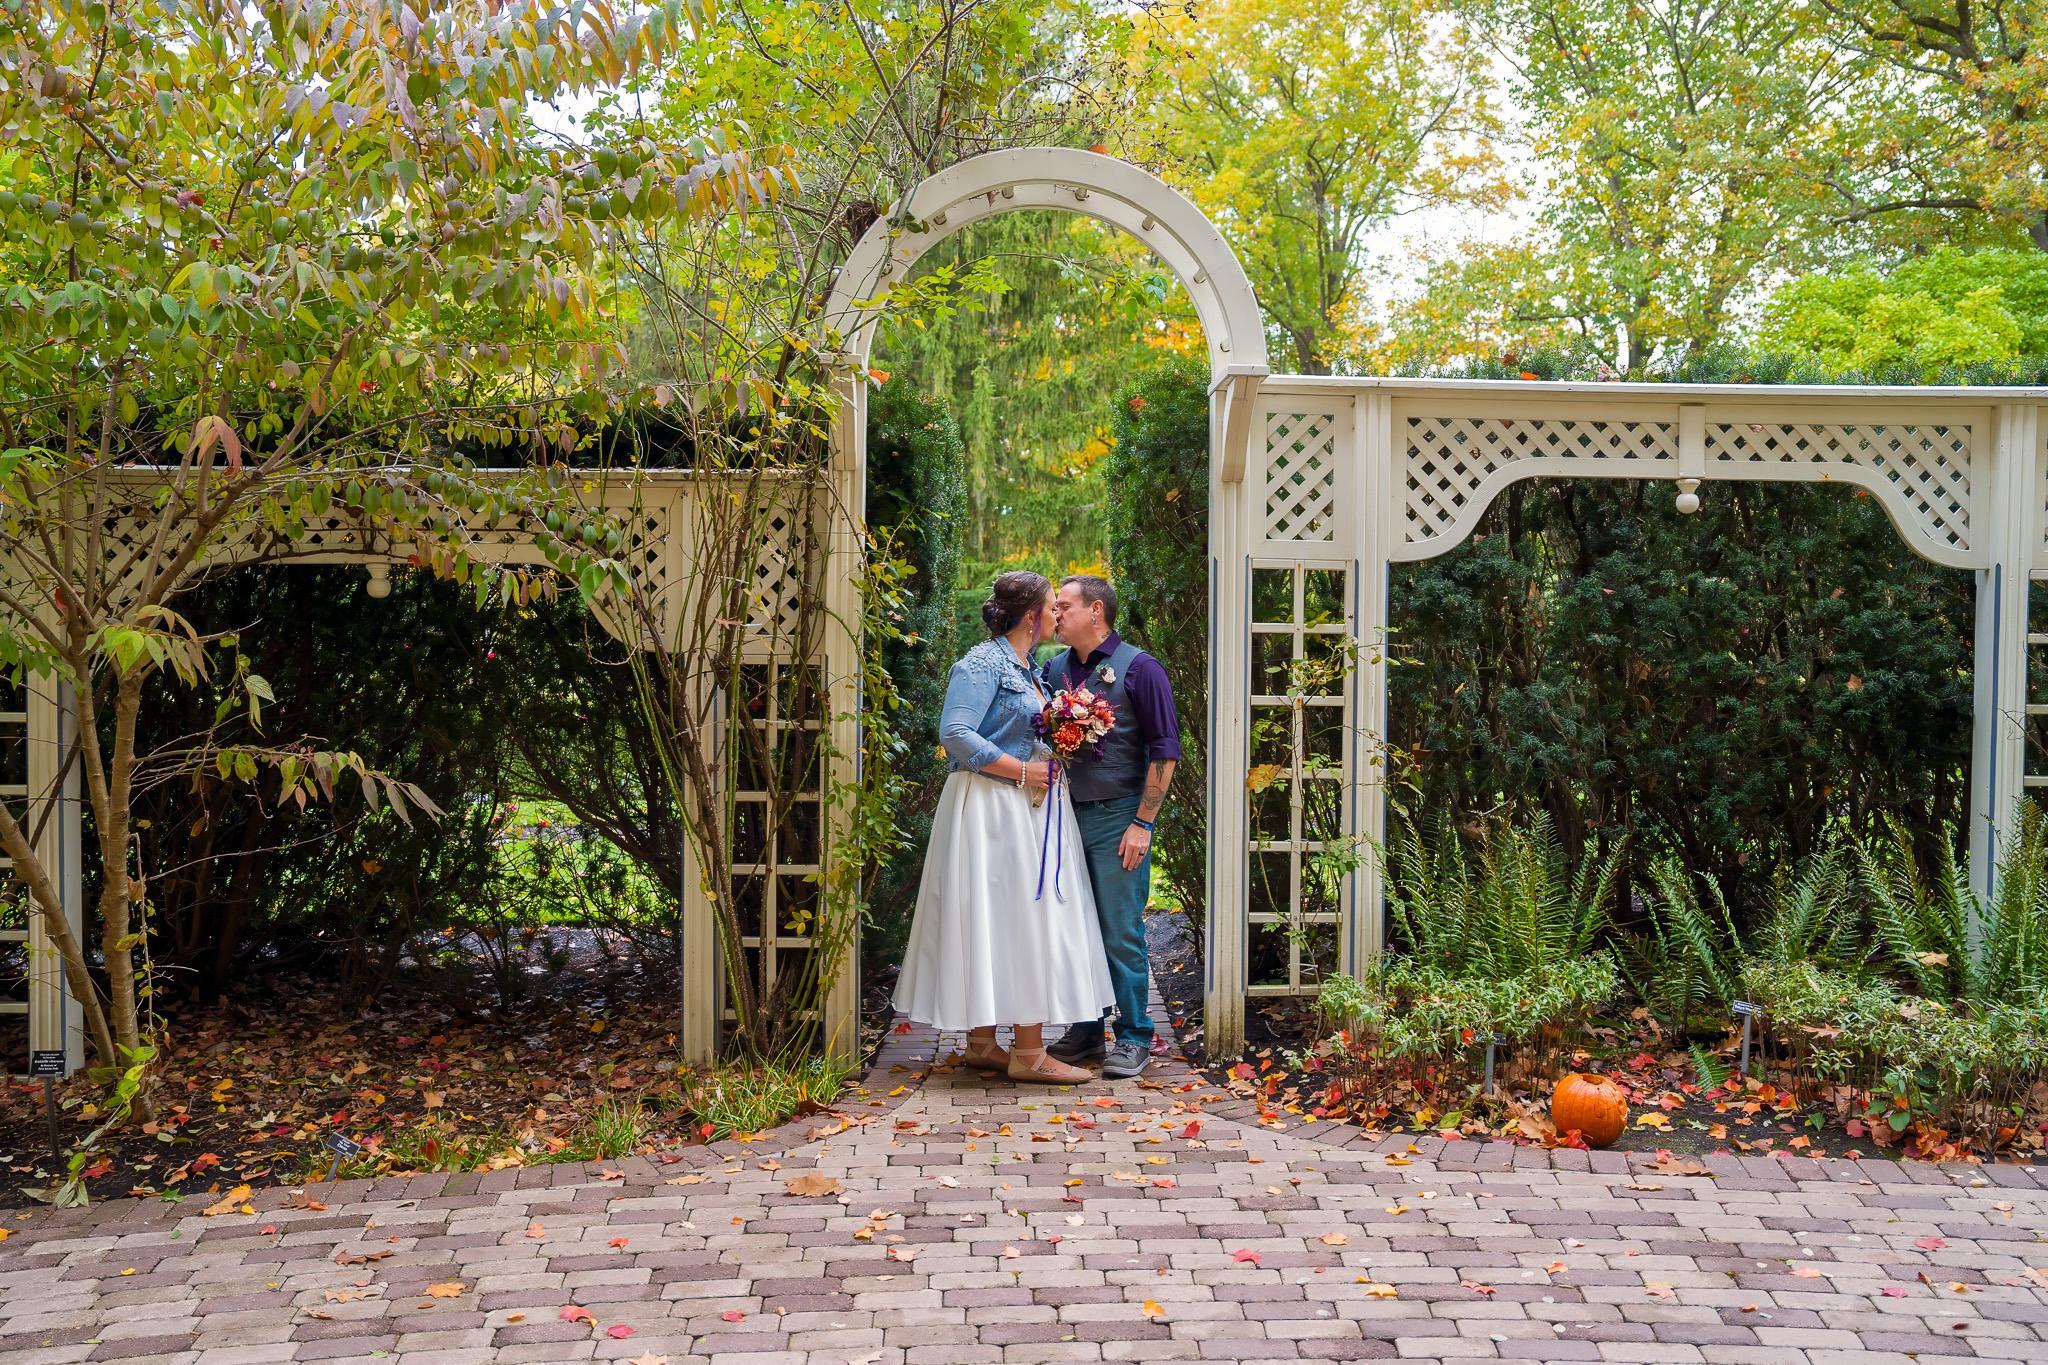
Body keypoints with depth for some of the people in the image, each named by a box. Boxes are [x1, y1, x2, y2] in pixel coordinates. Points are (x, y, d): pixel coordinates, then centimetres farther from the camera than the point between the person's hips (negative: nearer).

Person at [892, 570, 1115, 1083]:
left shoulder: (1025, 669, 17)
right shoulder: (982, 663, -12)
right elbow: (955, 734, -22)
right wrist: (1020, 771, -19)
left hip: (1030, 810, 10)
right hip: (992, 808, -10)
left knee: (1021, 919, 9)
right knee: (1014, 917, -8)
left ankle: (982, 1044, 15)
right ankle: (1027, 1054, -4)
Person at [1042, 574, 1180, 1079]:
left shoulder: (1138, 668, -5)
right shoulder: (1054, 668, 11)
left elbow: (1164, 750, -8)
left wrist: (1142, 824, -12)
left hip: (1117, 817, -6)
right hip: (1066, 813, 6)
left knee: (1121, 935, -3)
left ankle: (1133, 1037, 8)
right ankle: (1085, 1032, 20)